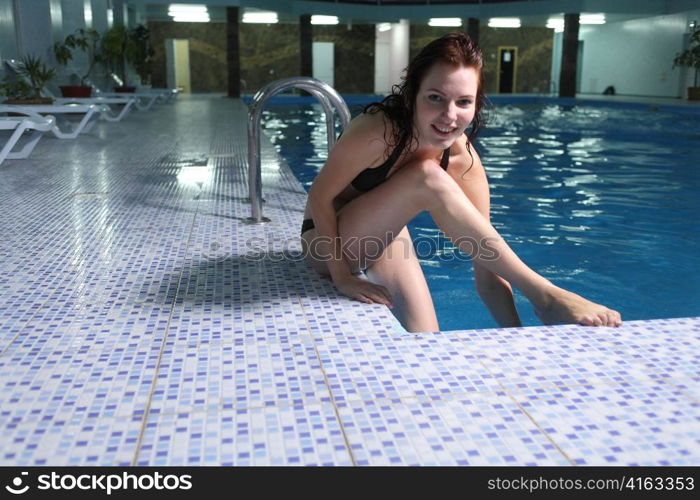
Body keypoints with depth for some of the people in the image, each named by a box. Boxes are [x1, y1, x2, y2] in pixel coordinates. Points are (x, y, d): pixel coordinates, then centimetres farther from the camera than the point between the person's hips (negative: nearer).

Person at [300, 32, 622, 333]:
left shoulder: (465, 164, -19)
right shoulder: (378, 133, -32)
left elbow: (488, 272, -19)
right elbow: (319, 198, -20)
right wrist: (342, 277, -20)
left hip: (384, 236, 4)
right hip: (328, 241, -4)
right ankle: (543, 296, -29)